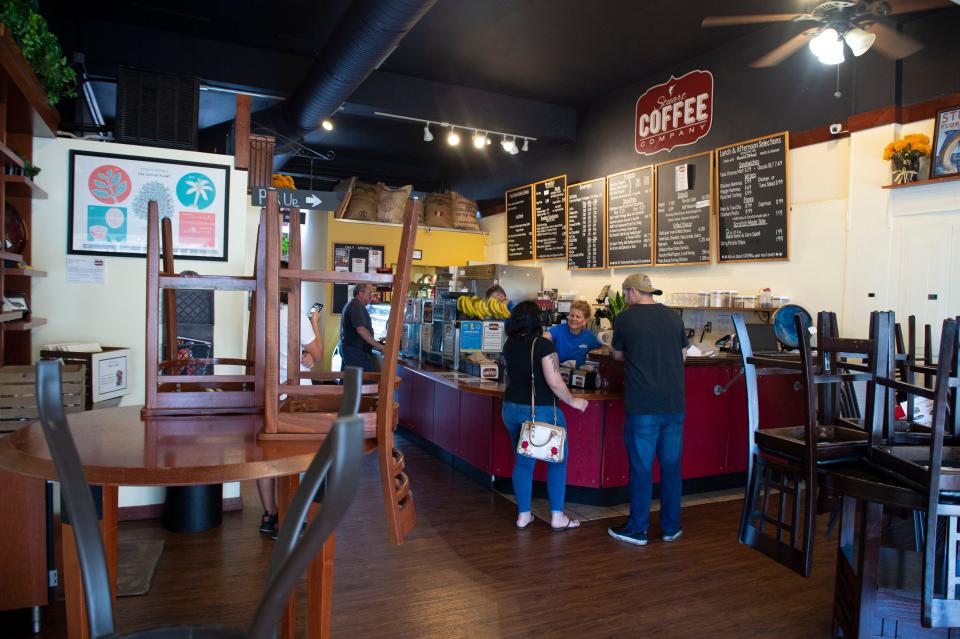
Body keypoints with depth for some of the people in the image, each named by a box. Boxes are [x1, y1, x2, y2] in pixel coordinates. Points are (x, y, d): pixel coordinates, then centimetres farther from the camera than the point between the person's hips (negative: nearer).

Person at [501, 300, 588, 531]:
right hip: (540, 410, -5)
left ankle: (523, 515, 20)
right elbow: (554, 382, -21)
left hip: (511, 408, 6)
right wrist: (573, 401, -6)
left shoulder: (509, 345, 3)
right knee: (557, 460, 11)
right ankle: (557, 517, 15)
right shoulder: (543, 345, -16)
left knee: (523, 461, 16)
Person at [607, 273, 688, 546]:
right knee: (671, 466, 13)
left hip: (643, 406, -4)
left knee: (641, 467, 5)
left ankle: (637, 529, 15)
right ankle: (671, 527, 24)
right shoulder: (673, 317, 5)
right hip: (674, 404, 4)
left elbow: (618, 355, 10)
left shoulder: (625, 318, -5)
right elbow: (683, 355, 16)